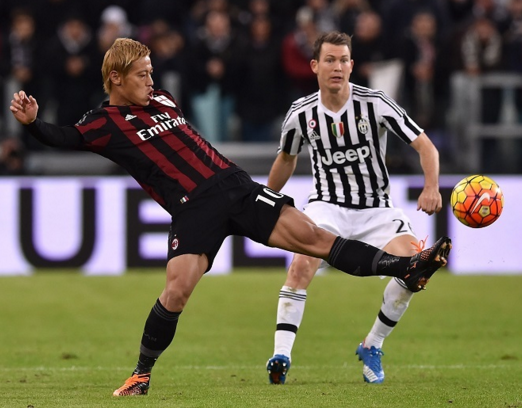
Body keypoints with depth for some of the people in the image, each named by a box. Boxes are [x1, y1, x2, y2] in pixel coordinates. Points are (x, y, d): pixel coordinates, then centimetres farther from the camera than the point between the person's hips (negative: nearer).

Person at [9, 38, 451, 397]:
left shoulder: (164, 100, 19)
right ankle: (142, 375, -1)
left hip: (233, 183, 5)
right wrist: (32, 122, -35)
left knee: (312, 236, -3)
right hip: (192, 210, -5)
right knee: (178, 288, -21)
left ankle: (408, 269, -4)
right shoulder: (104, 124, -1)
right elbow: (65, 138, -17)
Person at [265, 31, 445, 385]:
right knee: (302, 263, -29)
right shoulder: (301, 114, -5)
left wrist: (431, 187, -30)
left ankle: (372, 348, 1)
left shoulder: (376, 104, -12)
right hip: (328, 206, 0)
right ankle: (281, 356, -27)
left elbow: (425, 146, -13)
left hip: (376, 210, 0)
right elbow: (286, 159, 16)